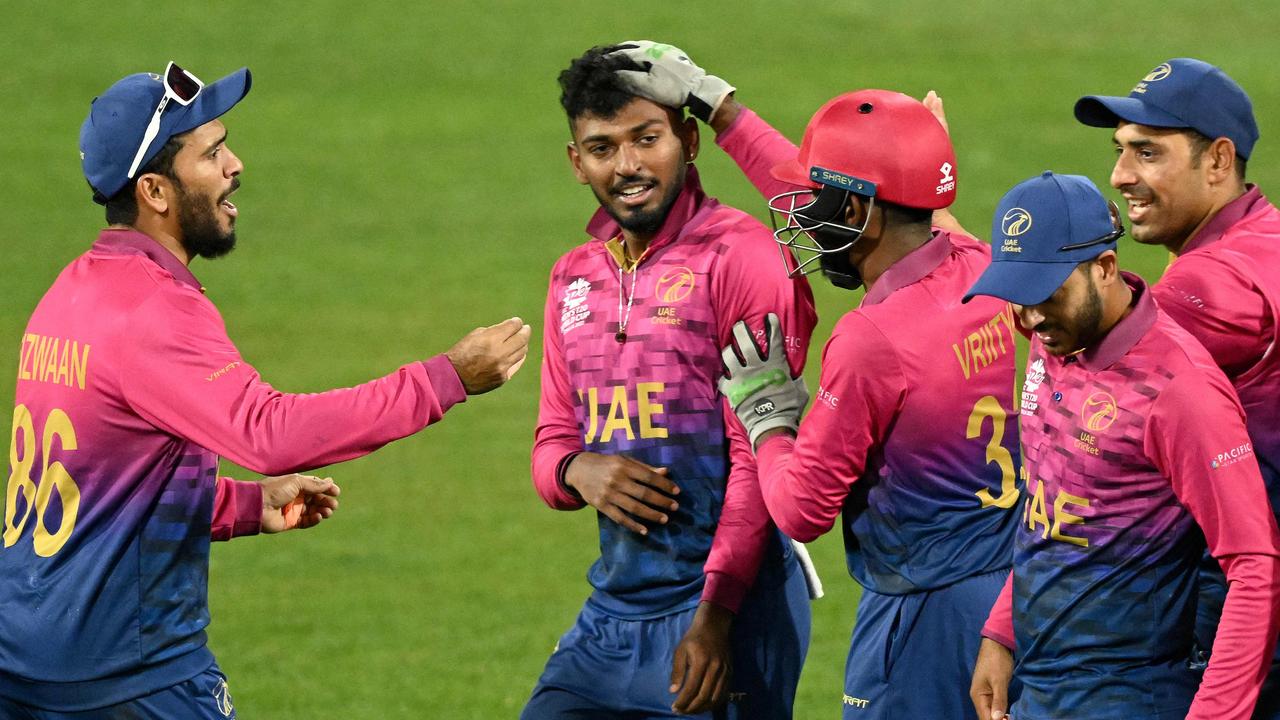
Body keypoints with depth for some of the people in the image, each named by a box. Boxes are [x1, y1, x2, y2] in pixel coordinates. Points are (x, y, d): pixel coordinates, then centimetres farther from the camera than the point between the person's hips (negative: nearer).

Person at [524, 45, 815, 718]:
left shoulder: (740, 258, -8)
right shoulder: (574, 277, 14)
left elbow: (758, 457, -13)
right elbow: (552, 443, 19)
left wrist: (716, 616, -19)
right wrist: (576, 472, -7)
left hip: (725, 596, -7)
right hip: (613, 606, 7)